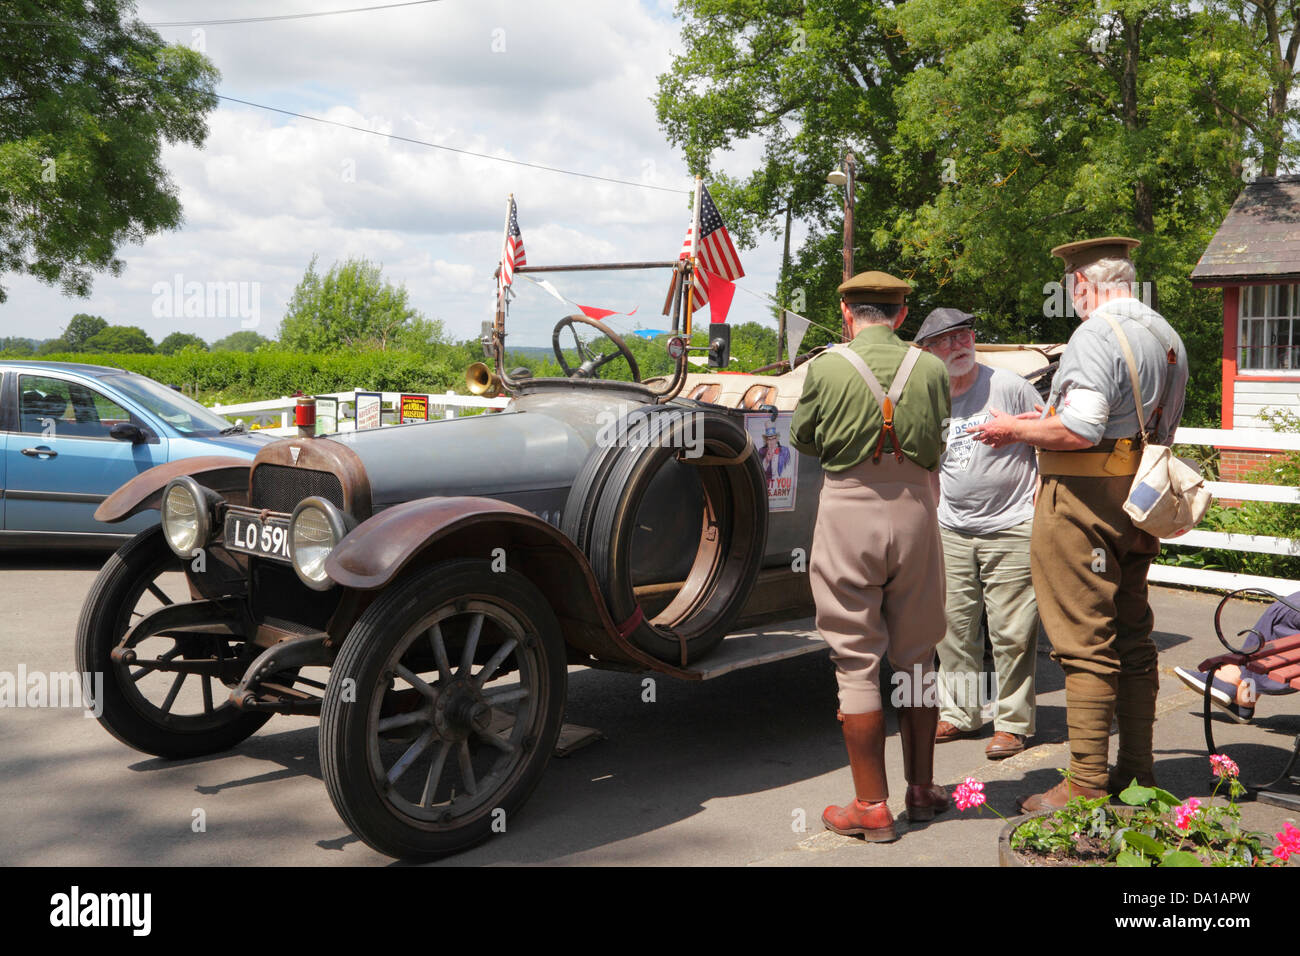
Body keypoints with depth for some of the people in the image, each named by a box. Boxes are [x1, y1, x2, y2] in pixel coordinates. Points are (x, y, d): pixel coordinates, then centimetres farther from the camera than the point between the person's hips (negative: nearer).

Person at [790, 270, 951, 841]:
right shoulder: (929, 368, 0)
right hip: (915, 510, 3)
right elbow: (935, 446, 9)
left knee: (857, 663, 4)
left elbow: (802, 439, 6)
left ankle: (872, 806, 8)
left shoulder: (826, 367, -7)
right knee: (916, 658, 15)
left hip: (849, 512, -3)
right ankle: (922, 789, 26)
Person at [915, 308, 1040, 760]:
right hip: (950, 534, 5)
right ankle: (959, 713, 22)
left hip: (1012, 530, -5)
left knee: (1011, 633, -2)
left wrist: (1041, 509, -7)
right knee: (954, 628, 9)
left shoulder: (1009, 387, -6)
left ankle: (1011, 722, 9)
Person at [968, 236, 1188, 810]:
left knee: (1086, 646, -5)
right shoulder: (1167, 337, 15)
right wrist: (1049, 418, 24)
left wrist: (1015, 430, -7)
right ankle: (1136, 773, 26)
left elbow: (1080, 431, -24)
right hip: (1140, 503, 9)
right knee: (1132, 639, 16)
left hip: (1085, 503, -9)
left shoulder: (1096, 336, -15)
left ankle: (1086, 786, 0)